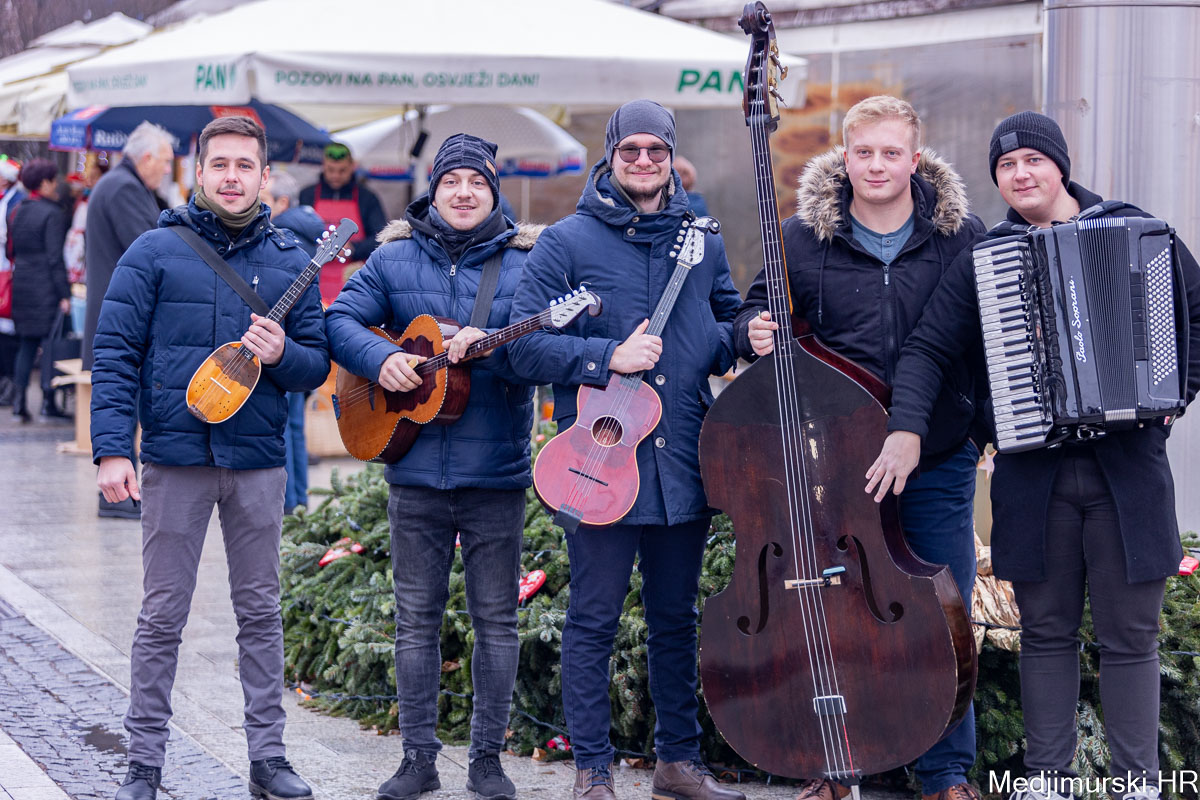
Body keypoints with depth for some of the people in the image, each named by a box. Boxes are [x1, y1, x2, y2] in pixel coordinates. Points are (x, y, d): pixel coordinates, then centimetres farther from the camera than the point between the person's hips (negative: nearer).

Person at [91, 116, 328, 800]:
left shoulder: (290, 260, 7)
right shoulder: (156, 252, -1)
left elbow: (319, 364, 9)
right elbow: (116, 353, -4)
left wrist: (282, 354, -14)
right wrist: (112, 449, -13)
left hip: (259, 462, 2)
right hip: (175, 460, -2)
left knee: (261, 611, 9)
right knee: (163, 615, 3)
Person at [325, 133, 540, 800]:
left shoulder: (524, 260, 1)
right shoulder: (395, 257, 7)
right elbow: (341, 320, 2)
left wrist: (489, 344, -25)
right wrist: (381, 359, -16)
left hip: (497, 472, -1)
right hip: (415, 469, 1)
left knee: (497, 619, 4)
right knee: (417, 618, 7)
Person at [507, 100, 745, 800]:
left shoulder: (702, 239, 12)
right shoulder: (569, 242, -2)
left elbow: (731, 321, 25)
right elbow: (527, 346, -6)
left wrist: (738, 338, 2)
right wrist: (607, 356, -17)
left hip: (684, 460, 4)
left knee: (676, 617, 13)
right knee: (594, 619, 1)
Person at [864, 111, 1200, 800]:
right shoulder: (983, 260, 7)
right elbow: (928, 349, 4)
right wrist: (908, 428, -10)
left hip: (1128, 465, -1)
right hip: (1033, 472, 1)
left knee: (1130, 634, 2)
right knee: (1047, 631, 8)